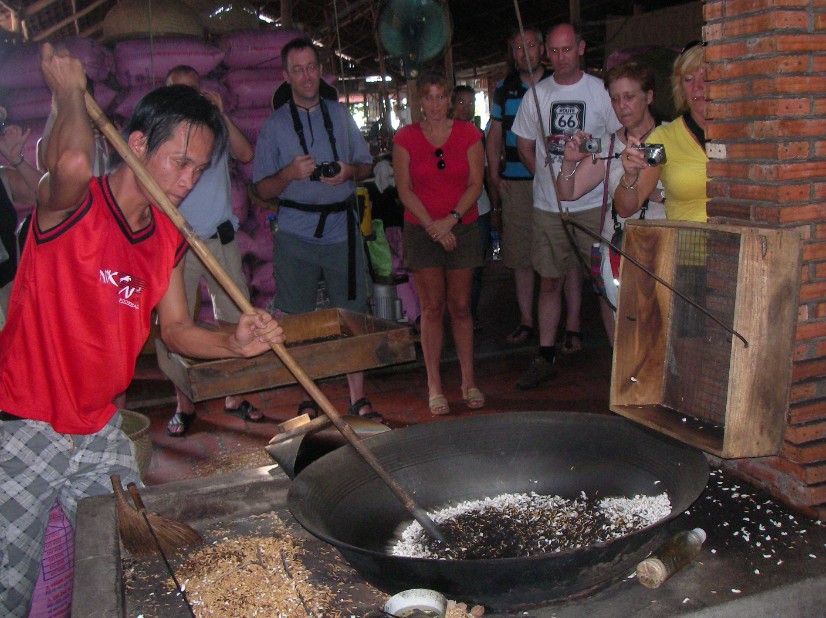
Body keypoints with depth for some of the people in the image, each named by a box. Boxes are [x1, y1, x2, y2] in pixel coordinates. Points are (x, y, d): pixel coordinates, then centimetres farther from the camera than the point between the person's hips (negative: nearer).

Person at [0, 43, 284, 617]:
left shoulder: (170, 237, 4)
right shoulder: (73, 207, -18)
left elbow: (176, 328, 9)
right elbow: (72, 162, -42)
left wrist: (234, 344, -11)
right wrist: (69, 89, -22)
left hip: (101, 432, 7)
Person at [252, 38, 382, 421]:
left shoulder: (340, 114, 13)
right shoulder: (275, 124, 4)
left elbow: (366, 165, 15)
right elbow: (263, 189, 2)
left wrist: (350, 171, -7)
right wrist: (290, 174, -17)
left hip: (342, 230, 2)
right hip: (296, 235, -1)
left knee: (353, 316, 1)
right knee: (298, 323, 2)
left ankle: (358, 399, 10)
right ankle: (305, 401, 15)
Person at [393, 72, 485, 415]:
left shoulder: (468, 135, 4)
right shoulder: (405, 138, 2)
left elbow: (475, 185, 0)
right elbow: (405, 190, -2)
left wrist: (451, 219, -13)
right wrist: (432, 226, -11)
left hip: (462, 228, 1)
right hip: (421, 230, -1)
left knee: (460, 307, 4)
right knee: (432, 308, 0)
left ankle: (468, 381, 14)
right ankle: (434, 385, 7)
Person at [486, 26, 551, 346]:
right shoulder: (504, 88, 13)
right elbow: (495, 135, 17)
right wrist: (494, 176, 6)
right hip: (515, 184, 3)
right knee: (520, 255, 5)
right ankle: (526, 321, 16)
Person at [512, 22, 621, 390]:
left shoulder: (601, 91, 1)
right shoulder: (536, 95, 8)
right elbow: (525, 146, 16)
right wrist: (548, 177, 8)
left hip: (593, 203, -2)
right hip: (548, 205, 2)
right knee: (550, 280, 6)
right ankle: (545, 357, 14)